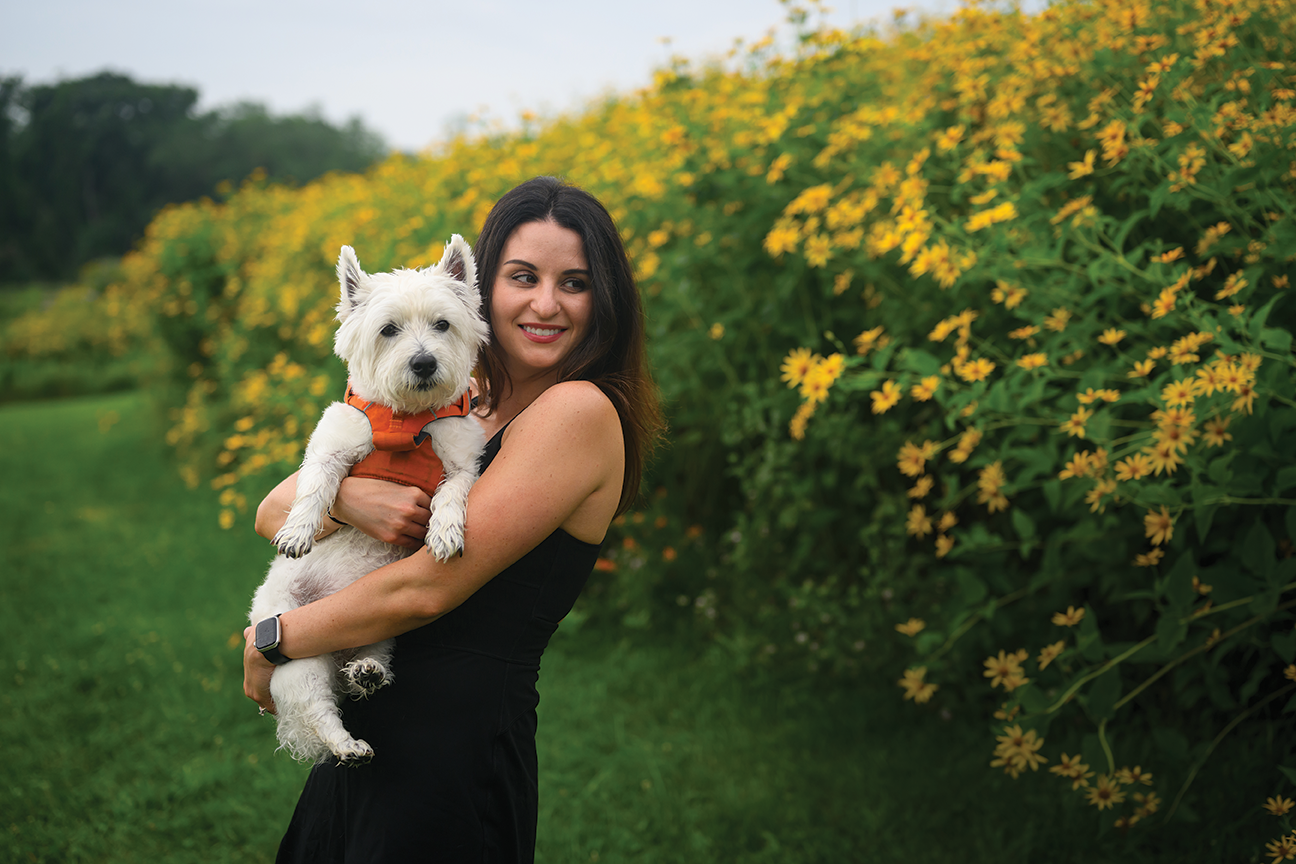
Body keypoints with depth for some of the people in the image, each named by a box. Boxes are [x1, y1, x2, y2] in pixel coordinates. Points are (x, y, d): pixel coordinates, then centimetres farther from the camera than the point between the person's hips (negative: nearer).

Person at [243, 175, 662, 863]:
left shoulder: (583, 410, -14)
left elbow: (428, 587, -18)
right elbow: (272, 512, 5)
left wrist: (268, 641, -6)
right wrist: (346, 495, -17)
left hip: (452, 759, -7)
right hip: (364, 742, 7)